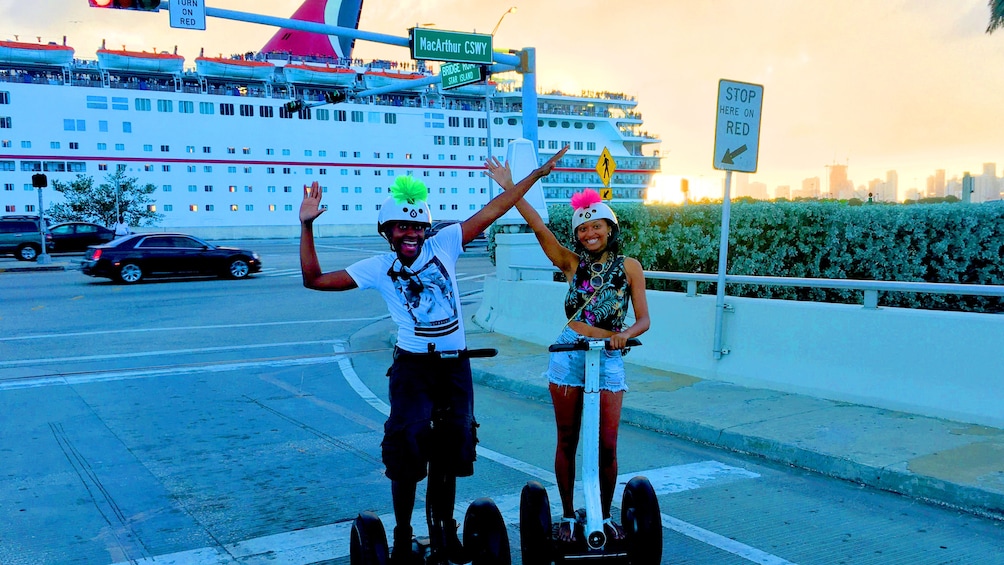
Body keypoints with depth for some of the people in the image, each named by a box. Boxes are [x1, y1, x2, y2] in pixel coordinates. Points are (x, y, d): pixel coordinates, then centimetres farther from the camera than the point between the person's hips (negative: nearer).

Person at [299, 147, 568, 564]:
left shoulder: (443, 246, 1)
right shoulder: (378, 268, -2)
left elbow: (492, 211, 2)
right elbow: (314, 279, -4)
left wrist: (537, 174, 2)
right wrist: (306, 226, -12)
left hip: (455, 366, 3)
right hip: (413, 367, -2)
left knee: (451, 450, 12)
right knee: (407, 450, -3)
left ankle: (444, 529, 31)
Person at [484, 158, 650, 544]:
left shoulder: (629, 267, 2)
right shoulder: (573, 263, 3)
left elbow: (643, 320, 0)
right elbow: (540, 228, -7)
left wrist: (625, 334, -22)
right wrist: (510, 189, -14)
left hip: (609, 358, 0)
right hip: (569, 355, 1)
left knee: (607, 445, 2)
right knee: (567, 441, 7)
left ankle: (605, 517, 21)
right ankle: (567, 516, 22)